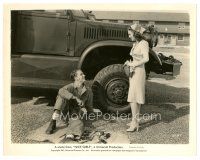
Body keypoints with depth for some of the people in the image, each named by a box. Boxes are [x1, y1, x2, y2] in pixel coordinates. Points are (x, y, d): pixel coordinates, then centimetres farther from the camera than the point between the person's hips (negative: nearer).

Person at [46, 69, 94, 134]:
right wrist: (76, 98, -44)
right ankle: (53, 123, -28)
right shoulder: (70, 87, -17)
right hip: (66, 114, -2)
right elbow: (61, 91, -42)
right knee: (62, 95, -29)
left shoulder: (88, 92, -7)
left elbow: (89, 107, 6)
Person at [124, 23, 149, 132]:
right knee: (136, 98, 11)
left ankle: (134, 123, -8)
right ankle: (136, 121, 19)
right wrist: (129, 63, 5)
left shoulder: (143, 43, -11)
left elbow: (146, 59, -21)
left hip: (139, 72, -9)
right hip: (133, 72, 9)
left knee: (133, 98, -12)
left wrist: (133, 64, -16)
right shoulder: (135, 44, 15)